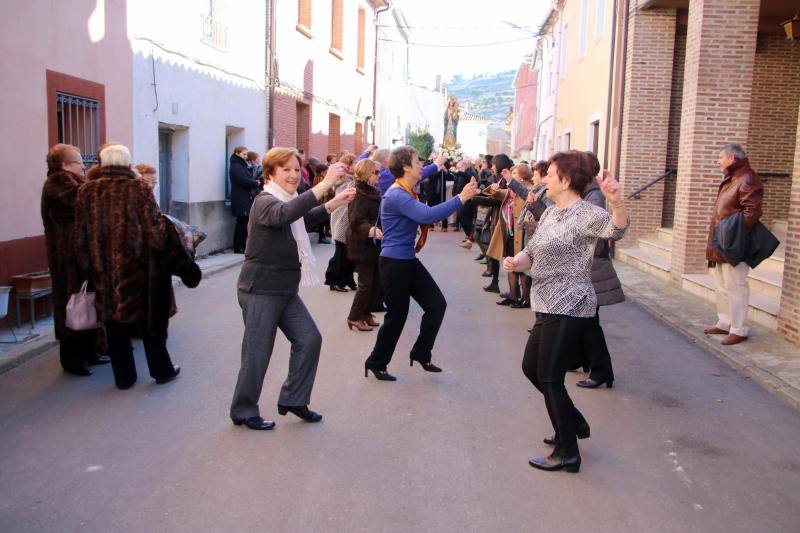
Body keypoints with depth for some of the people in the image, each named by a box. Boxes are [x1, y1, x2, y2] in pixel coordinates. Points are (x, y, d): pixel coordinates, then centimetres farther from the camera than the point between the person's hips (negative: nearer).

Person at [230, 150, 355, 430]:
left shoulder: (288, 200, 11)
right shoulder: (265, 201, -17)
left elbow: (302, 220, 33)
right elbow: (285, 214, -41)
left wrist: (332, 204, 19)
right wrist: (324, 184, -48)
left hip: (285, 290, 9)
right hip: (260, 290, -9)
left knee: (309, 339, 5)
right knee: (258, 352, 1)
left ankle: (293, 400, 21)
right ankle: (243, 412, 20)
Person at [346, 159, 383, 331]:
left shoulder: (373, 192, 11)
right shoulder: (360, 194, -17)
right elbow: (356, 220, -27)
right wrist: (370, 229, -42)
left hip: (374, 244, 9)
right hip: (362, 245, -9)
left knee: (377, 282, 10)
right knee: (366, 283, -3)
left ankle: (365, 313, 24)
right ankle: (354, 317, 11)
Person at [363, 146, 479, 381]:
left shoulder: (408, 192, 8)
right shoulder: (396, 196, -22)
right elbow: (428, 215, -34)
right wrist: (460, 198, -31)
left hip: (409, 261, 10)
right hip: (394, 263, -10)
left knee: (437, 304, 7)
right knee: (396, 316, 2)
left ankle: (421, 353, 22)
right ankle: (376, 363, 22)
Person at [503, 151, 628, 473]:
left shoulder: (584, 214, -15)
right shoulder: (550, 213, 13)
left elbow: (615, 229, -34)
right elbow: (532, 252, 15)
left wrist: (617, 202, -54)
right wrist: (516, 262, -6)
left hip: (569, 309, -10)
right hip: (549, 307, 10)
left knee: (549, 378, -4)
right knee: (531, 367, 20)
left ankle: (568, 453, 10)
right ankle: (575, 423, 36)